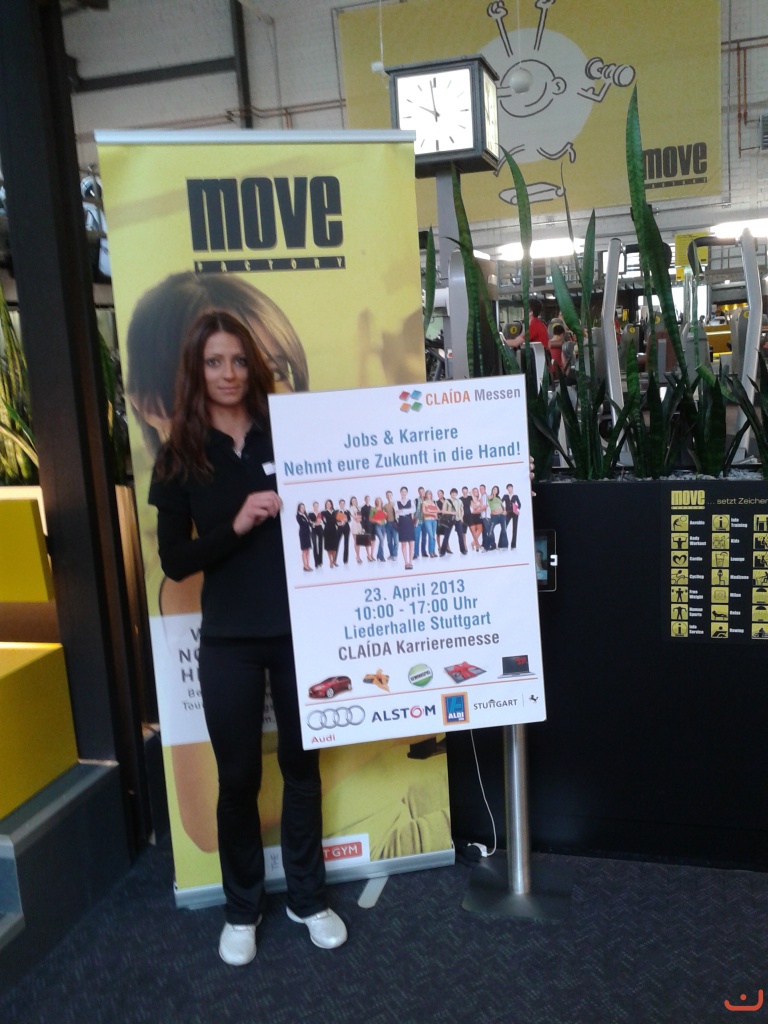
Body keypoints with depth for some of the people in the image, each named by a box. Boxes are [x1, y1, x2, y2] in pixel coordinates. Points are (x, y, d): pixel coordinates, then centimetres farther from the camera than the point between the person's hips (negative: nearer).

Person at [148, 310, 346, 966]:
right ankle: (242, 908, 34)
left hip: (300, 630, 0)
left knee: (301, 766, 13)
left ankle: (308, 899, 34)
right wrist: (237, 525, -18)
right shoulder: (180, 458, 0)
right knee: (238, 777, 12)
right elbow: (174, 561, -5)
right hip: (229, 641, 0)